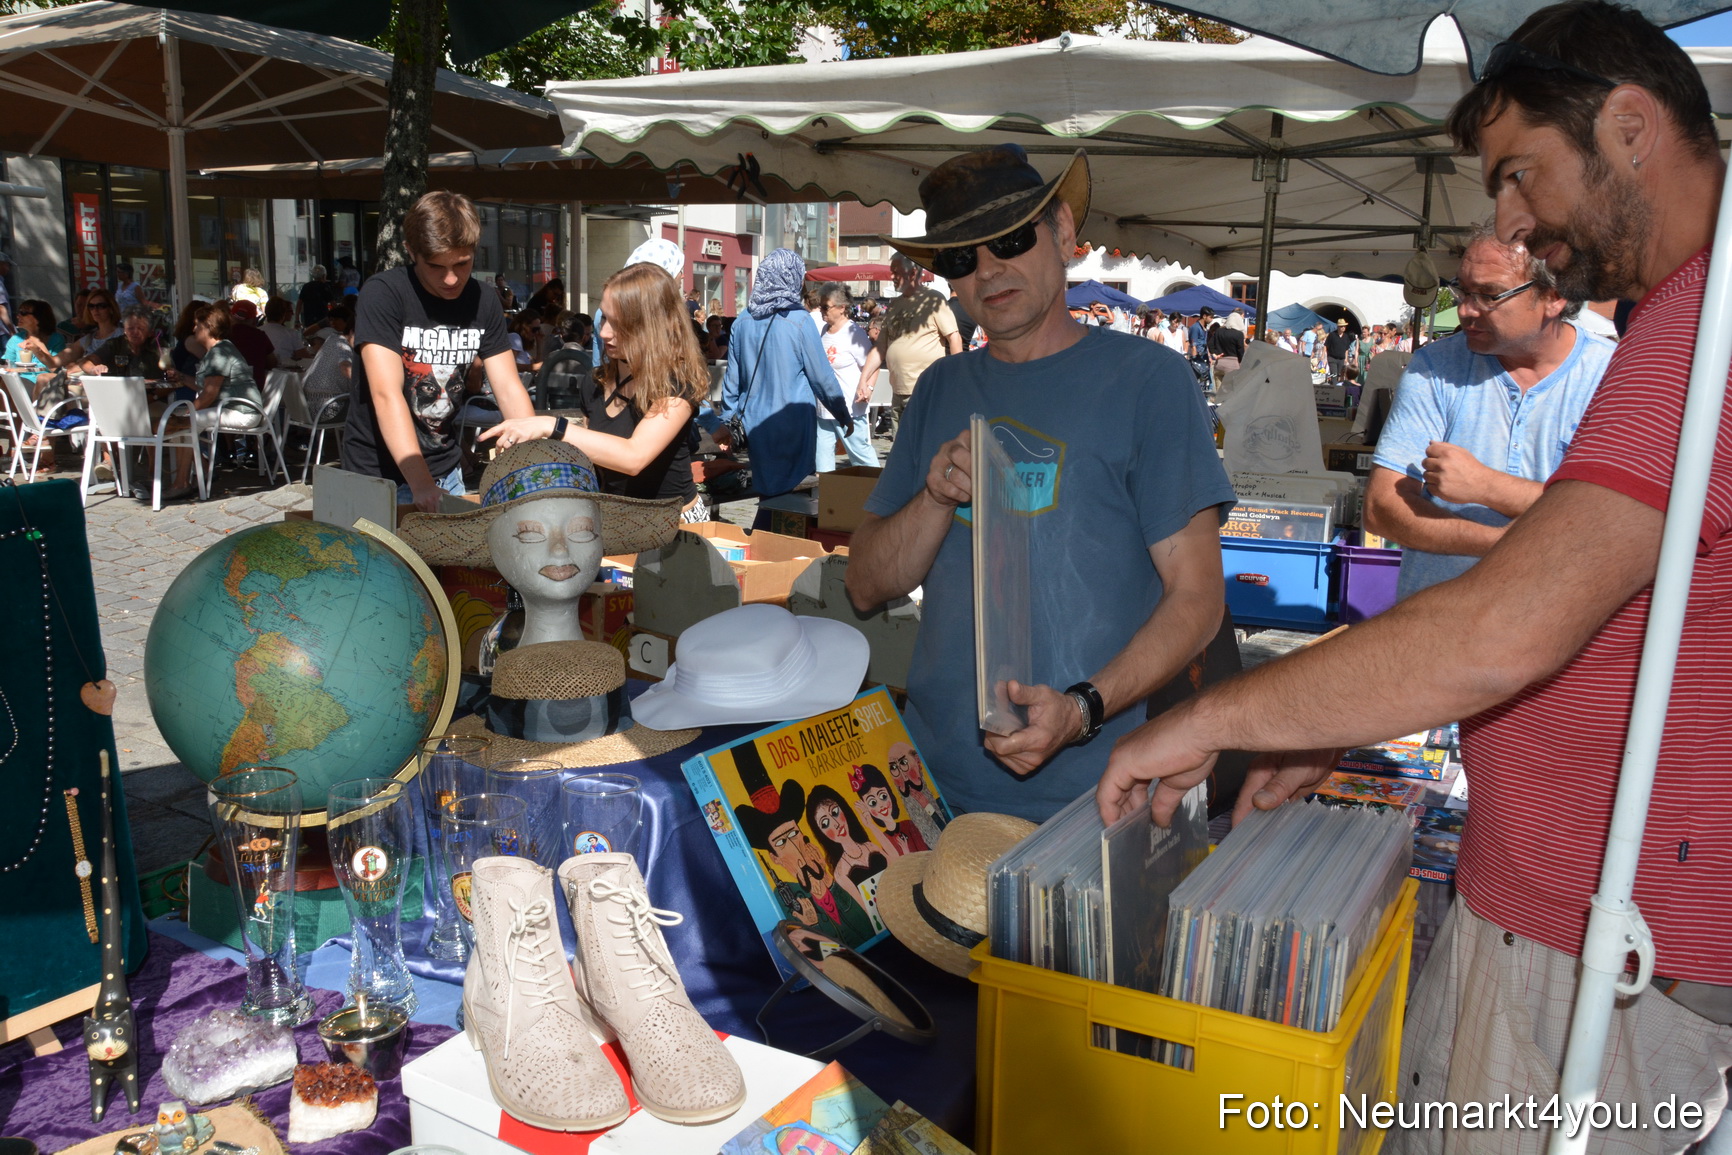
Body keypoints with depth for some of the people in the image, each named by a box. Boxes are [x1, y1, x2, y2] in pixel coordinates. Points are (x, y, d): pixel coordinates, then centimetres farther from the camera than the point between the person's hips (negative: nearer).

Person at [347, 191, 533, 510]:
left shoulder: (484, 303, -2)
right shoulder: (383, 294, -17)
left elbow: (509, 389, -4)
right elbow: (386, 395, -26)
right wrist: (421, 483, -37)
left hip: (446, 470, 5)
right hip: (379, 473, -4)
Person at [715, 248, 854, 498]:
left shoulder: (743, 321, 1)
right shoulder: (798, 321, -12)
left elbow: (732, 377, 7)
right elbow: (822, 376, -6)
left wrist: (726, 421, 17)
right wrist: (844, 416, 5)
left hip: (755, 424, 5)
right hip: (793, 427, -5)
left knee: (766, 490, 14)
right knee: (793, 494, 3)